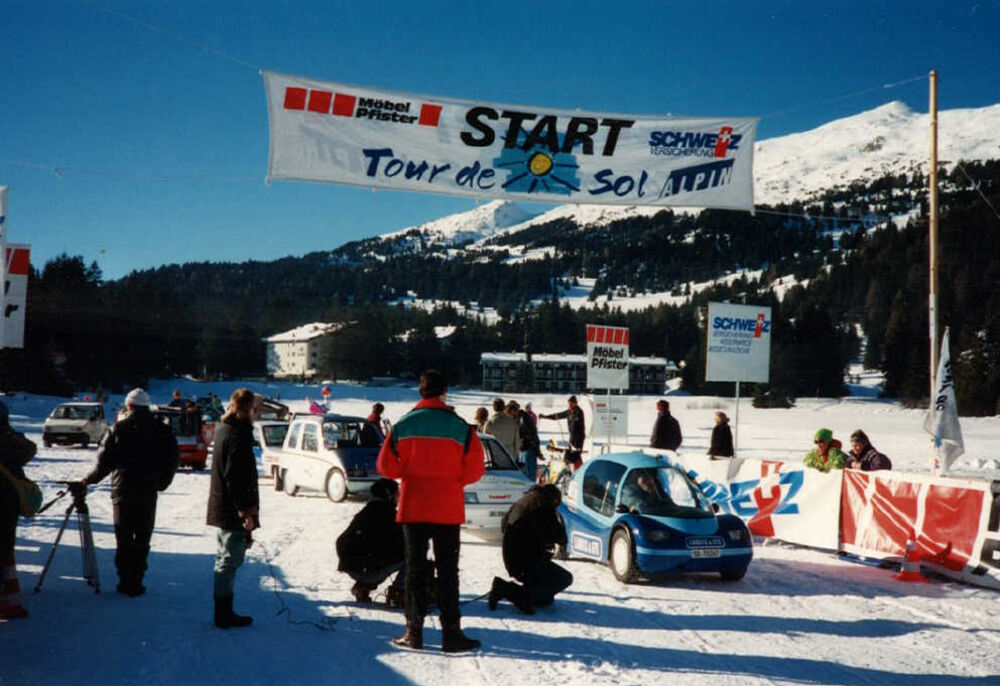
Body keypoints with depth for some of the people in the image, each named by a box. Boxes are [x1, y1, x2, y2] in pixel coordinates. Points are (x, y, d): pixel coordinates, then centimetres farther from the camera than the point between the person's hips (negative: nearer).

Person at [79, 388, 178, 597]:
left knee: (123, 539, 11)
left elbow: (104, 460, -1)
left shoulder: (118, 428, -2)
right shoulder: (162, 430, 0)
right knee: (142, 539, 6)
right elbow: (173, 460, 0)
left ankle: (125, 581, 12)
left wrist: (89, 480, 13)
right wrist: (161, 483, 13)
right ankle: (135, 583, 2)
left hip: (122, 491, 0)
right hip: (148, 493, 0)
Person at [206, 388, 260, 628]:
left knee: (225, 559, 16)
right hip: (233, 510, -10)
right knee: (230, 560, -3)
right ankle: (224, 613, 2)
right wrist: (246, 512, -21)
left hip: (221, 507, 10)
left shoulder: (223, 429, 13)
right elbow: (236, 478, -23)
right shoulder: (238, 435, -18)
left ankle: (224, 612, 24)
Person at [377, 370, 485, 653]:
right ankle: (451, 633, 4)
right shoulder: (461, 427, -7)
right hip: (448, 510, -1)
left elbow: (387, 466, -1)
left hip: (412, 509, 1)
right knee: (448, 570, 5)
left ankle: (414, 631, 9)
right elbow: (475, 470, -5)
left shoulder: (403, 425, -4)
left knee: (415, 568, 9)